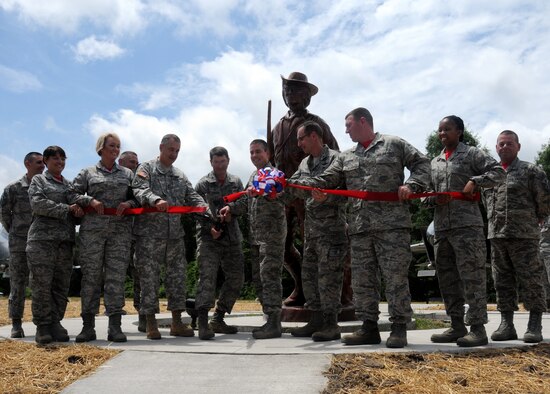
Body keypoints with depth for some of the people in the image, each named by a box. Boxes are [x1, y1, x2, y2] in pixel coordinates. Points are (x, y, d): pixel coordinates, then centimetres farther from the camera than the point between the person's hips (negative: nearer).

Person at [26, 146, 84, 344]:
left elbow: (77, 203, 20)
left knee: (61, 285, 1)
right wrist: (67, 209, -10)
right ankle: (43, 326, -2)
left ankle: (55, 323, 7)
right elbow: (37, 204, -6)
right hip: (42, 238, -4)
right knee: (42, 284, -7)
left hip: (65, 239, 4)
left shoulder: (69, 184, 23)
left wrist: (80, 209, -5)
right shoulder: (38, 180, 10)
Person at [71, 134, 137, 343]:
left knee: (116, 276, -3)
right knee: (91, 275, -1)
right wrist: (90, 200, -10)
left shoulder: (127, 174, 17)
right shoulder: (87, 173, 13)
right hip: (92, 229, -1)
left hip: (120, 230, 1)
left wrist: (129, 203, -7)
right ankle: (88, 327, 7)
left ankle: (115, 327, -1)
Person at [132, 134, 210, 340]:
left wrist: (208, 213, -8)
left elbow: (193, 197, 12)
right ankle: (151, 323, 7)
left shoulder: (180, 176, 19)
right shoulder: (146, 168, 2)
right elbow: (140, 190, -15)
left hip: (175, 234, 6)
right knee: (149, 278, -1)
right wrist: (155, 200, -36)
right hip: (149, 233, -5)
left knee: (177, 276, 7)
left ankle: (177, 322, 15)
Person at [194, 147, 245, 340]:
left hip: (232, 238, 5)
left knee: (236, 278, 7)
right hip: (209, 238, -5)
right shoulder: (203, 184, 2)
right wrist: (209, 228, -14)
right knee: (207, 277, -15)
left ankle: (218, 319, 19)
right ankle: (203, 322, -17)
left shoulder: (236, 182, 12)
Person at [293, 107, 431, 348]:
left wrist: (411, 185, -10)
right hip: (359, 228, 5)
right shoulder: (345, 157, 21)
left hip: (392, 223, -5)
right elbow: (326, 181, 14)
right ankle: (369, 328, 13)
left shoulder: (395, 145, 8)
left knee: (396, 277, -5)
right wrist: (292, 184, 2)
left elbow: (422, 164, 8)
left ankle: (399, 328, 3)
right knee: (362, 279, 5)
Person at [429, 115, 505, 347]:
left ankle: (478, 328, -4)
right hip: (441, 227, 7)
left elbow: (498, 172, -3)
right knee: (447, 278, 8)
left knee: (472, 276, -8)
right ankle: (457, 326, 16)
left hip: (467, 225, -7)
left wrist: (475, 181, -16)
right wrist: (434, 199, -1)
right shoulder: (435, 162, 21)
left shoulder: (472, 154, 4)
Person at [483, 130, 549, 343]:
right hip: (496, 237, 6)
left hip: (524, 237, -5)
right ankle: (506, 325, 14)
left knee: (531, 281, -2)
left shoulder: (530, 171, -2)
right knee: (503, 282, 7)